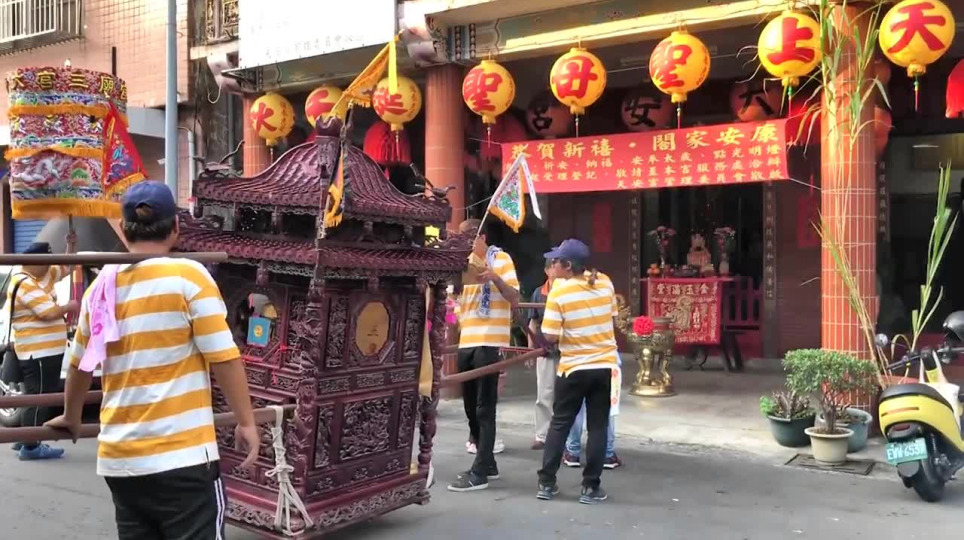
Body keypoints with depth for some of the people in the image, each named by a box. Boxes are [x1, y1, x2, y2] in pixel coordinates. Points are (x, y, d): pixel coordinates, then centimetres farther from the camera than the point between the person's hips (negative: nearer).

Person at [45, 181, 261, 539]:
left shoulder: (101, 286, 7)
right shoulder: (188, 276, -9)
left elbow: (80, 365, 19)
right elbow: (223, 358, -11)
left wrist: (70, 417, 36)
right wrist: (246, 422, 0)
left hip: (118, 458, 6)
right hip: (180, 455, -6)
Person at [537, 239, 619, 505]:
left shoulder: (558, 292, -14)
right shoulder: (605, 283, -1)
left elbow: (551, 336, -14)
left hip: (573, 367, -2)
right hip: (605, 365, 3)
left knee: (559, 424, 10)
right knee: (598, 426, 6)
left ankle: (546, 483, 14)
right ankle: (591, 487, 8)